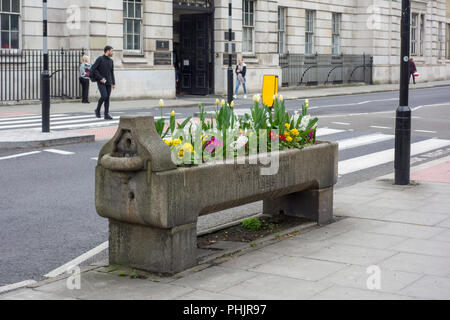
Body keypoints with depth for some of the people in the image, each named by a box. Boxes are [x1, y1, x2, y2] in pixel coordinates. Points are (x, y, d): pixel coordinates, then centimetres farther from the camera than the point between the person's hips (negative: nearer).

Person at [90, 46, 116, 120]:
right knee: (104, 96, -18)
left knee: (107, 98, 1)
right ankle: (97, 110, 3)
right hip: (101, 82, -6)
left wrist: (113, 83, 10)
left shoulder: (111, 61, 11)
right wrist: (100, 78, -15)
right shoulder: (100, 59, -7)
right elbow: (93, 69, -10)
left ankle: (106, 115, 3)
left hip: (108, 83, 6)